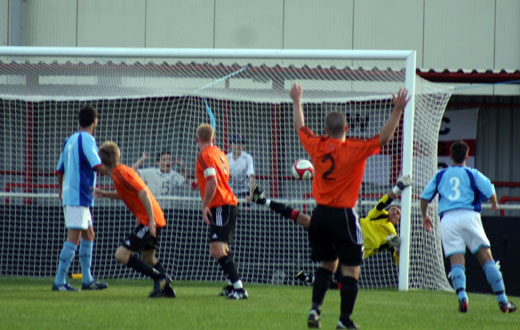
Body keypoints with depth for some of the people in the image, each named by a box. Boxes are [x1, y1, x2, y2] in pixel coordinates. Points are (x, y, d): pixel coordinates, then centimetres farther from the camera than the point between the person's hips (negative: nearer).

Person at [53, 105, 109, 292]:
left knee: (88, 236, 17)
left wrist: (62, 190, 33)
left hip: (69, 195, 10)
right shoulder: (87, 140, -11)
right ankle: (59, 282, -15)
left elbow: (60, 170, 21)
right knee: (73, 238, -11)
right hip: (79, 197, -10)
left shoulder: (70, 140, 15)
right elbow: (97, 166, -23)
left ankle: (87, 280, 19)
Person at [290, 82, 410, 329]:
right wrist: (397, 111, -16)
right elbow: (383, 138, -16)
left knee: (327, 264, 20)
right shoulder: (353, 150, -15)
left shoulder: (316, 146, -1)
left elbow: (300, 127, 18)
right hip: (342, 215, -6)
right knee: (350, 269, 1)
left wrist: (296, 101, 31)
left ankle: (315, 309, 7)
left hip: (320, 214, 6)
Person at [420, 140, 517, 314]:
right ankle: (502, 301, -5)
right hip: (469, 215, -1)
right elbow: (490, 193, 0)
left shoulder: (440, 175, 18)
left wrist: (425, 215, 35)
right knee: (486, 258, 0)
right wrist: (494, 204, 23)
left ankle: (462, 296, -29)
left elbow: (424, 197, 18)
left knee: (457, 262, -5)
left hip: (447, 219, 1)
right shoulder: (472, 174, 11)